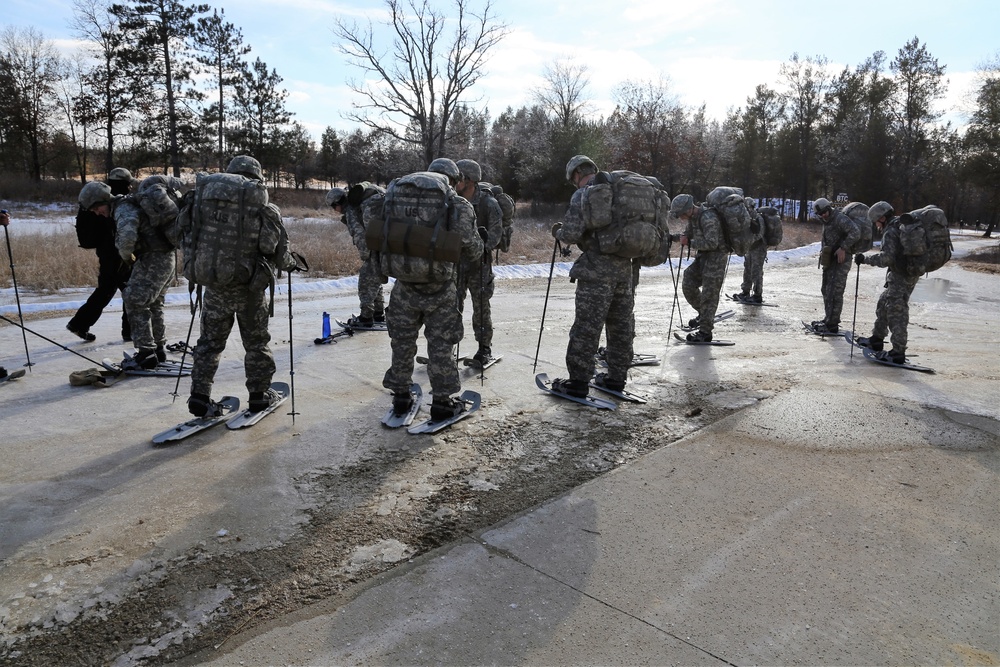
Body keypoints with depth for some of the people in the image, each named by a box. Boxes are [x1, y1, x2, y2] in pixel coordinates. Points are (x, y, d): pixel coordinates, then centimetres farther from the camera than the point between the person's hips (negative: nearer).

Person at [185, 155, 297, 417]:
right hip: (250, 286, -2)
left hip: (213, 284, 2)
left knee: (210, 340, 16)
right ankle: (259, 395, 24)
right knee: (256, 341, 15)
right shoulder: (264, 207, -6)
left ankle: (200, 397, 16)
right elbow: (279, 252, -2)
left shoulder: (205, 195, 1)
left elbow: (190, 235, 5)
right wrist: (291, 263, 20)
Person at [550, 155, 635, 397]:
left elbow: (572, 233, -15)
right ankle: (617, 377, 22)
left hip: (597, 270, -7)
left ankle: (578, 382, 2)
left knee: (586, 327, -2)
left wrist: (558, 232, 6)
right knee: (621, 325, 13)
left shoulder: (582, 195, -8)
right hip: (624, 268, 7)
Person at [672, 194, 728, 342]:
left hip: (716, 257, -9)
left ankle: (705, 332, -5)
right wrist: (682, 237, -5)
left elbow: (712, 243, -27)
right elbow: (688, 232, 18)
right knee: (688, 283, 7)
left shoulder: (708, 218, -24)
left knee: (709, 294, -9)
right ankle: (704, 315, 25)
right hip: (703, 256, 9)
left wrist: (690, 243, -20)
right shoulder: (692, 217, 6)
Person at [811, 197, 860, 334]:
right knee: (826, 290, 15)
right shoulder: (826, 221, 14)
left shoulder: (840, 218, -15)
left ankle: (832, 325, -10)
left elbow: (855, 233, -27)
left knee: (835, 292, -11)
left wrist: (843, 248, -25)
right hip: (829, 260, 10)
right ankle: (829, 319, 28)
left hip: (841, 260, -10)